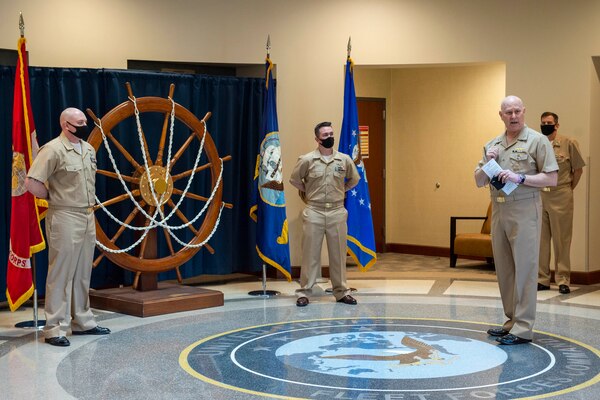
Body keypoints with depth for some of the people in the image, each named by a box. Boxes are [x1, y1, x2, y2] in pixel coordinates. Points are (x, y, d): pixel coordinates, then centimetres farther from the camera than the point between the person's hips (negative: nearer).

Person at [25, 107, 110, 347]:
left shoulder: (89, 149, 11)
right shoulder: (53, 150, -13)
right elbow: (31, 183, -19)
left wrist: (88, 201, 14)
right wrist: (54, 197, -7)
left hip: (88, 217, 8)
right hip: (65, 219, -8)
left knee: (83, 273, 14)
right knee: (61, 274, -4)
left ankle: (82, 322, 24)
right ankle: (54, 329, 1)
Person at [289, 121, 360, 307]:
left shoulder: (344, 159, 2)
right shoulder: (307, 160, -4)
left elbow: (354, 179, 19)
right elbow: (294, 179, 10)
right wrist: (307, 192, 10)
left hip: (337, 212, 2)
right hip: (313, 212, -2)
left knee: (338, 253, 7)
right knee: (310, 253, 2)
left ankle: (341, 291, 16)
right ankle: (304, 291, 8)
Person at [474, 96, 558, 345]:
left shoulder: (537, 141, -3)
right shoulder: (492, 145, 15)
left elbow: (551, 178, -8)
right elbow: (479, 182, 16)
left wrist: (520, 178, -17)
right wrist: (488, 163, -2)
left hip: (524, 210, -6)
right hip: (498, 210, 6)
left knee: (524, 268, -6)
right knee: (504, 268, 10)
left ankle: (523, 328, -3)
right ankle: (512, 320, 20)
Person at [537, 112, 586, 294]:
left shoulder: (569, 143, -1)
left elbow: (578, 169, 5)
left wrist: (568, 189, 6)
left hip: (561, 197, -3)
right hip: (539, 197, 3)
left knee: (562, 240, 1)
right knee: (540, 240, 7)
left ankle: (563, 280, 7)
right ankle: (542, 279, 15)